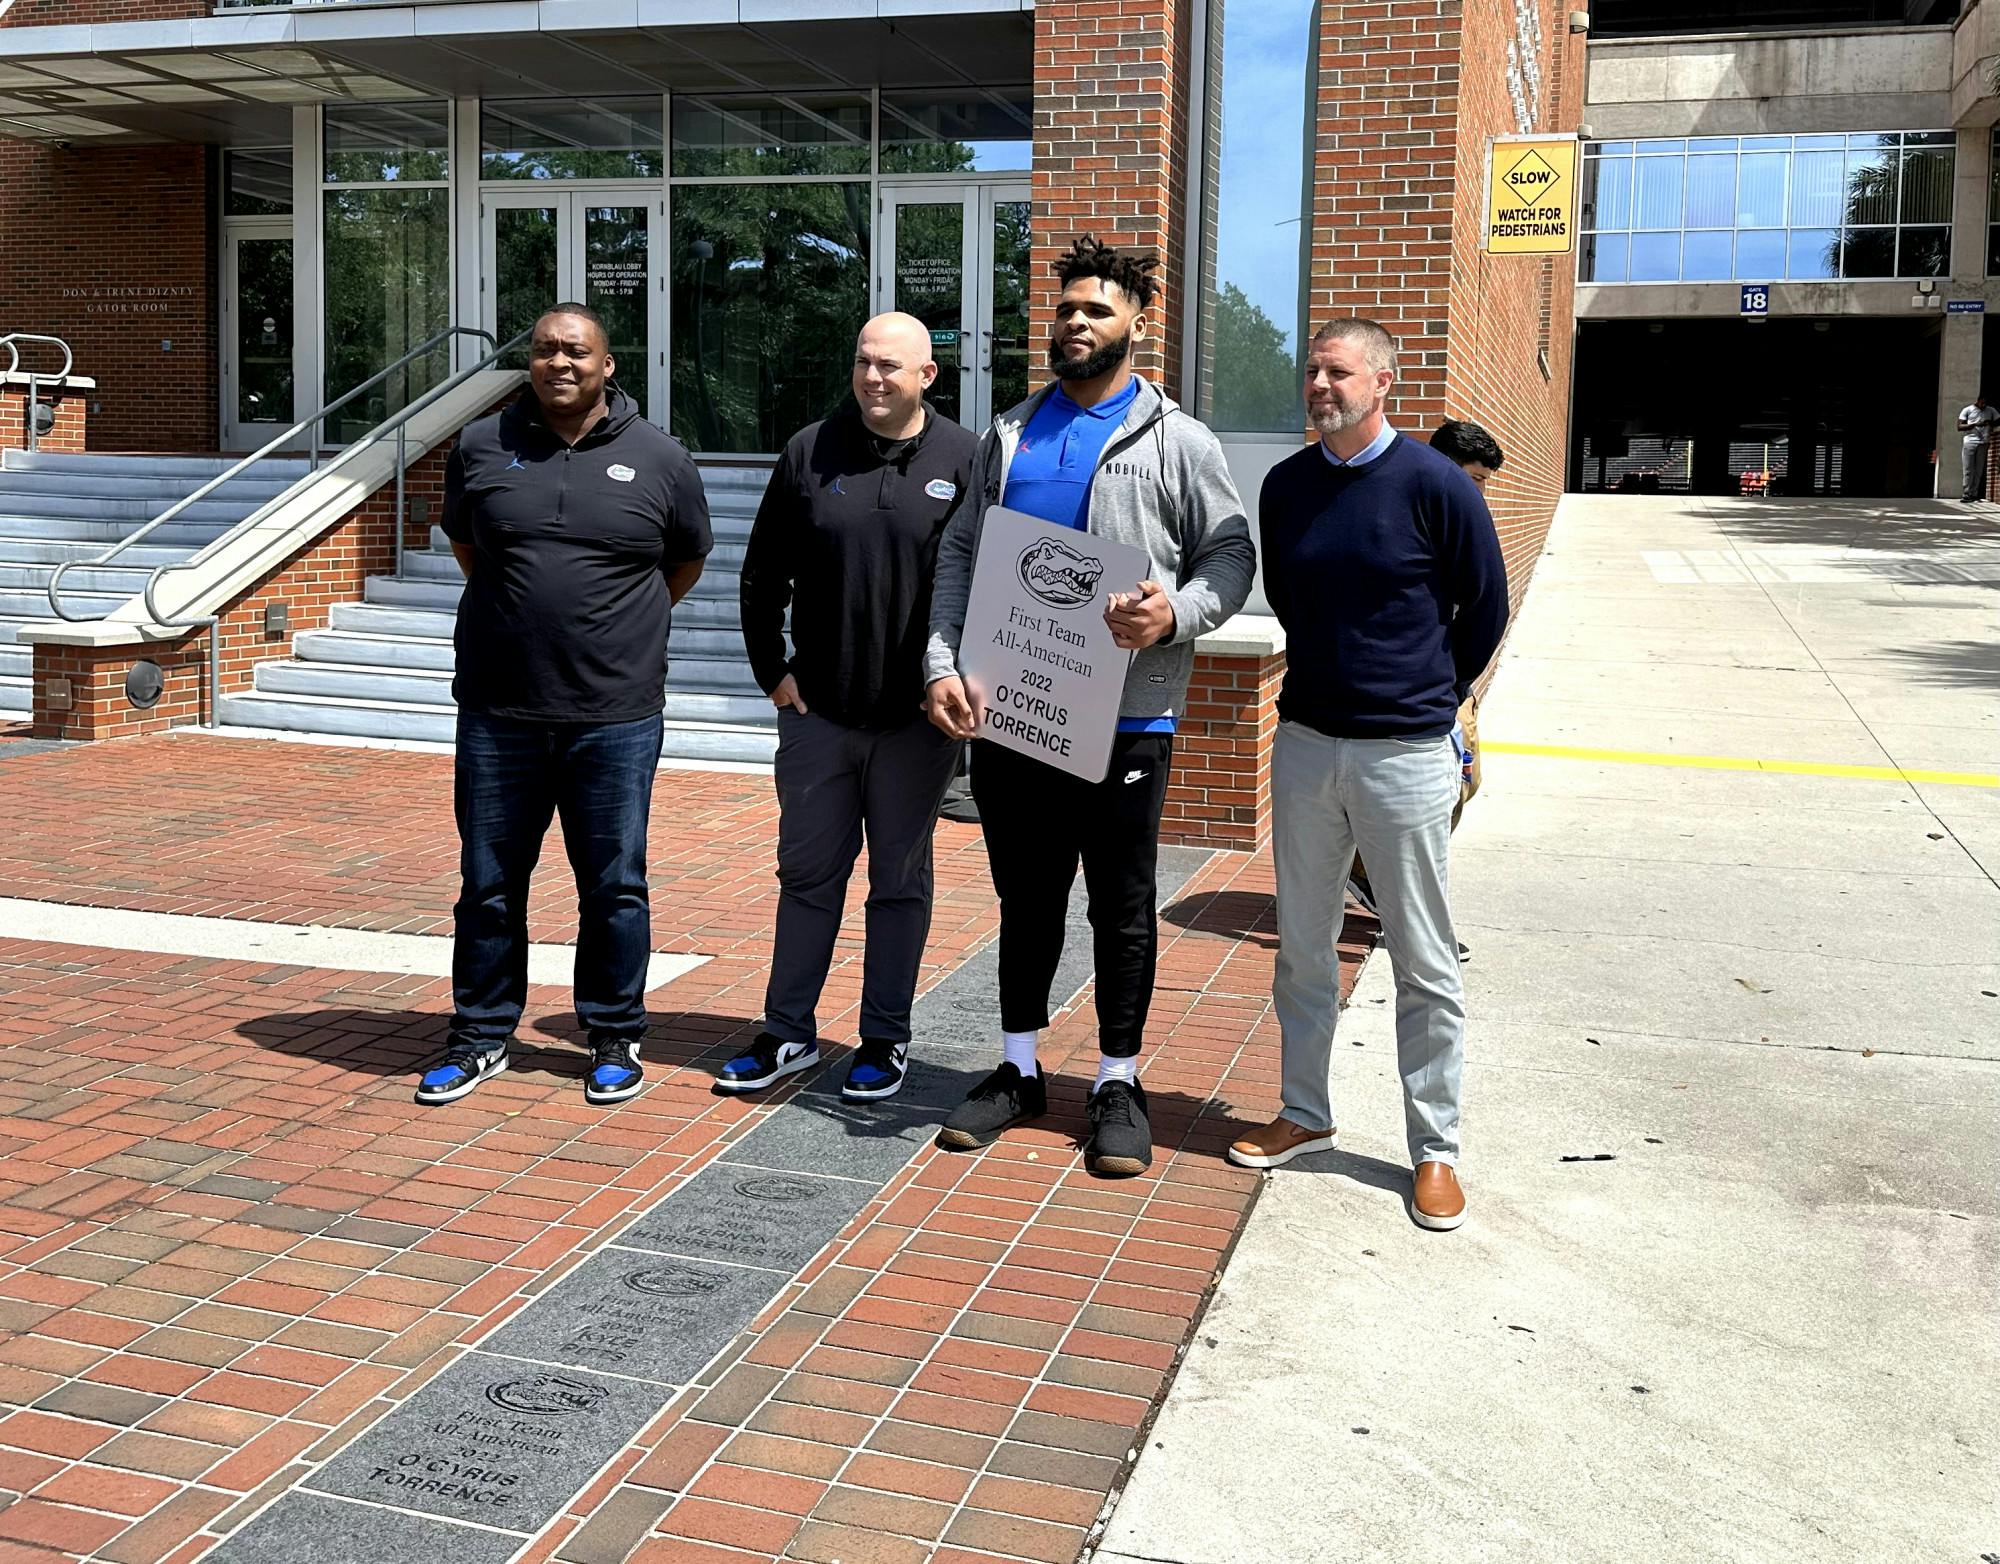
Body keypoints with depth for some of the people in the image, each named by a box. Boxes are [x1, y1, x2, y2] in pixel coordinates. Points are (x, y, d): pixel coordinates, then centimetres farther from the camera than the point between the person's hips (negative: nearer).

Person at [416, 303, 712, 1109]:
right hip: (498, 711, 2)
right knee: (489, 884, 10)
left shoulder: (659, 459, 0)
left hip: (615, 717, -1)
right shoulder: (480, 447, 4)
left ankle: (615, 1039, 22)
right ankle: (481, 1035, 25)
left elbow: (686, 561, 14)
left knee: (614, 888, 7)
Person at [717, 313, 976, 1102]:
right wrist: (771, 669, 3)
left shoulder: (965, 461, -2)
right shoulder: (811, 453, 4)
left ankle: (886, 1040, 20)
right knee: (808, 872, 10)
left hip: (917, 717, -2)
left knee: (900, 880, 9)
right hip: (818, 711, 2)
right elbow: (762, 575, 9)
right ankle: (789, 1034, 22)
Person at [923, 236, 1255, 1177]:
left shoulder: (1177, 442, 1)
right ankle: (1019, 1072, 27)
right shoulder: (1009, 435, 12)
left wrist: (1175, 613, -22)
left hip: (1122, 717, -3)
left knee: (1122, 907, 6)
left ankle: (1118, 1084, 20)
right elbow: (959, 554, 10)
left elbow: (1230, 555, 0)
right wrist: (943, 664, -4)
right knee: (1025, 898, 14)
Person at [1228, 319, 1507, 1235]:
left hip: (1406, 755, -4)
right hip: (1305, 742, 5)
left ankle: (1435, 1149, 13)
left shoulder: (1433, 486, -9)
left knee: (1423, 963, 3)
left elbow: (1484, 608, 2)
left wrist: (1429, 698, 10)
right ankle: (1305, 1115, 28)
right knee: (1302, 947, 13)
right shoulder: (1286, 487, 5)